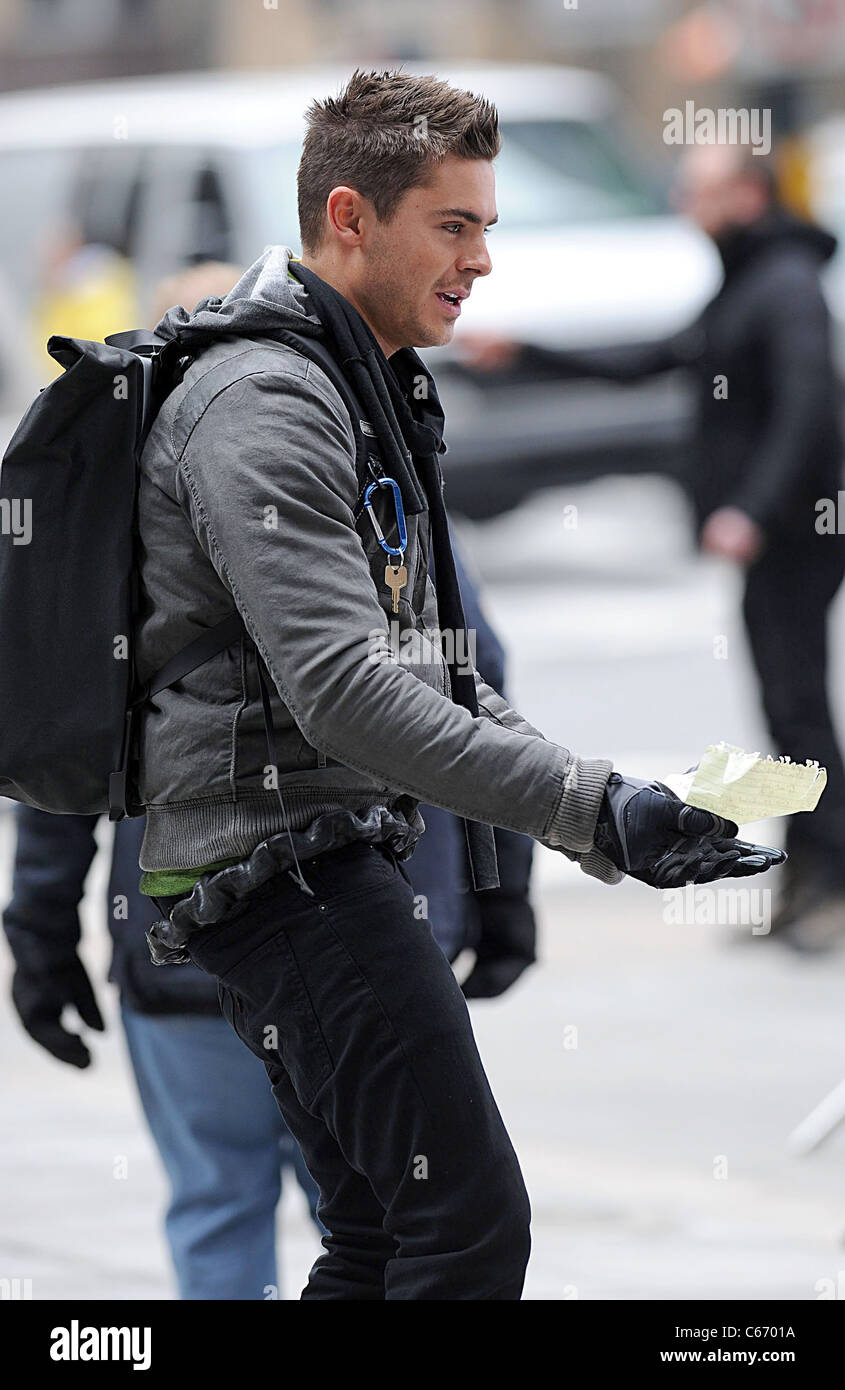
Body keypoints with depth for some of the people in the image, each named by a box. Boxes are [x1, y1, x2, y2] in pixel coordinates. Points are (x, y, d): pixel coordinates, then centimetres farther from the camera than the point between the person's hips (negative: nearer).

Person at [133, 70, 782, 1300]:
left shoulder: (374, 389, 18)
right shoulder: (264, 404, -17)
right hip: (281, 861, -11)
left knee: (385, 1234, 15)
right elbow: (341, 688, -27)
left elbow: (423, 656, 22)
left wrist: (600, 804, 8)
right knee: (467, 1221, -15)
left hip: (334, 862, 11)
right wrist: (589, 810, -30)